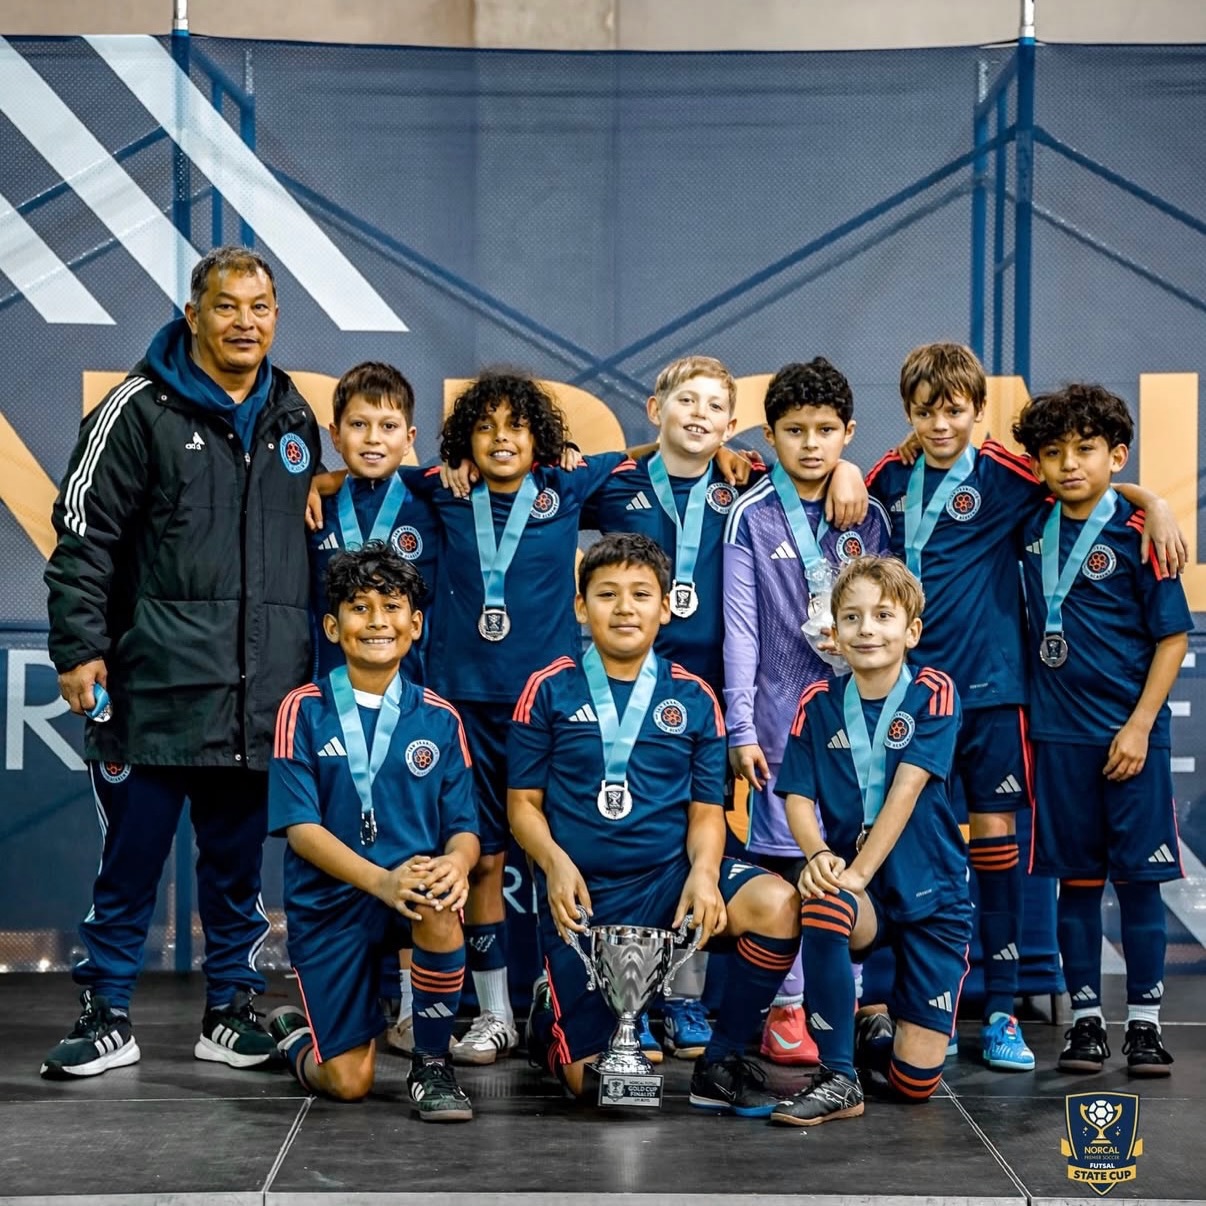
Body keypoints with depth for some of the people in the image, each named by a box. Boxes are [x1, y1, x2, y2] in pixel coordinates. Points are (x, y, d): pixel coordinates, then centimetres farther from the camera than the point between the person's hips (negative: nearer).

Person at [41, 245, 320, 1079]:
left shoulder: (293, 417, 14)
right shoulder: (143, 409, -2)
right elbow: (84, 535, -3)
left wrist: (314, 660, 19)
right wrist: (80, 646, -9)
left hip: (263, 691, 4)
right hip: (156, 687, -4)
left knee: (239, 858, 11)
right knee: (133, 851, 0)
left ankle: (230, 1011, 21)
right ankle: (108, 1017, 10)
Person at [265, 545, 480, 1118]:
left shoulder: (439, 719, 4)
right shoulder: (304, 710, -3)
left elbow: (463, 827, 2)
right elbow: (300, 826, -10)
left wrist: (456, 863, -24)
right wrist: (381, 880, -27)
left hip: (412, 884, 1)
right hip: (328, 904, -1)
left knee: (437, 904, -37)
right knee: (348, 1082, -8)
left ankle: (433, 1063, -13)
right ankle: (294, 1031, 30)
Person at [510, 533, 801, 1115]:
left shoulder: (692, 698, 5)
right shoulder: (549, 690, 0)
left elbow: (706, 810, 5)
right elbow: (523, 803, 2)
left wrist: (703, 871, -17)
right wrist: (555, 864, -18)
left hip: (668, 876, 2)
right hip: (583, 896, -2)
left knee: (777, 904, -29)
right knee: (591, 1080, -8)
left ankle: (719, 1064, -8)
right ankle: (549, 1015, 31)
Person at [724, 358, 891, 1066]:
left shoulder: (870, 517, 8)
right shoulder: (752, 518, -1)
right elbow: (741, 627, -4)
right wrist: (740, 727, -8)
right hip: (783, 713, -3)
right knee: (784, 855, -2)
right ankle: (786, 1009, 7)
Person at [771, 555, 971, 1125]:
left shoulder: (933, 694, -7)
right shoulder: (819, 702, 2)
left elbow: (906, 790, -16)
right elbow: (798, 797, -3)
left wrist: (858, 870, -25)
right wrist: (818, 855, -24)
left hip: (930, 891, -1)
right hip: (859, 894, 2)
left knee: (916, 1079, -8)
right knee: (822, 906, -39)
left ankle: (878, 1034, 32)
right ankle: (838, 1079, -21)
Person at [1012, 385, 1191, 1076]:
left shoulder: (1135, 533, -7)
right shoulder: (1033, 528, 5)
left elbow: (1174, 636, -7)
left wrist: (1140, 724, -12)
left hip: (1130, 733, -3)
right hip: (1059, 732, 4)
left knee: (1138, 877, 2)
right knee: (1076, 877, 8)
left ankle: (1146, 1020, 11)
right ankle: (1086, 1018, 16)